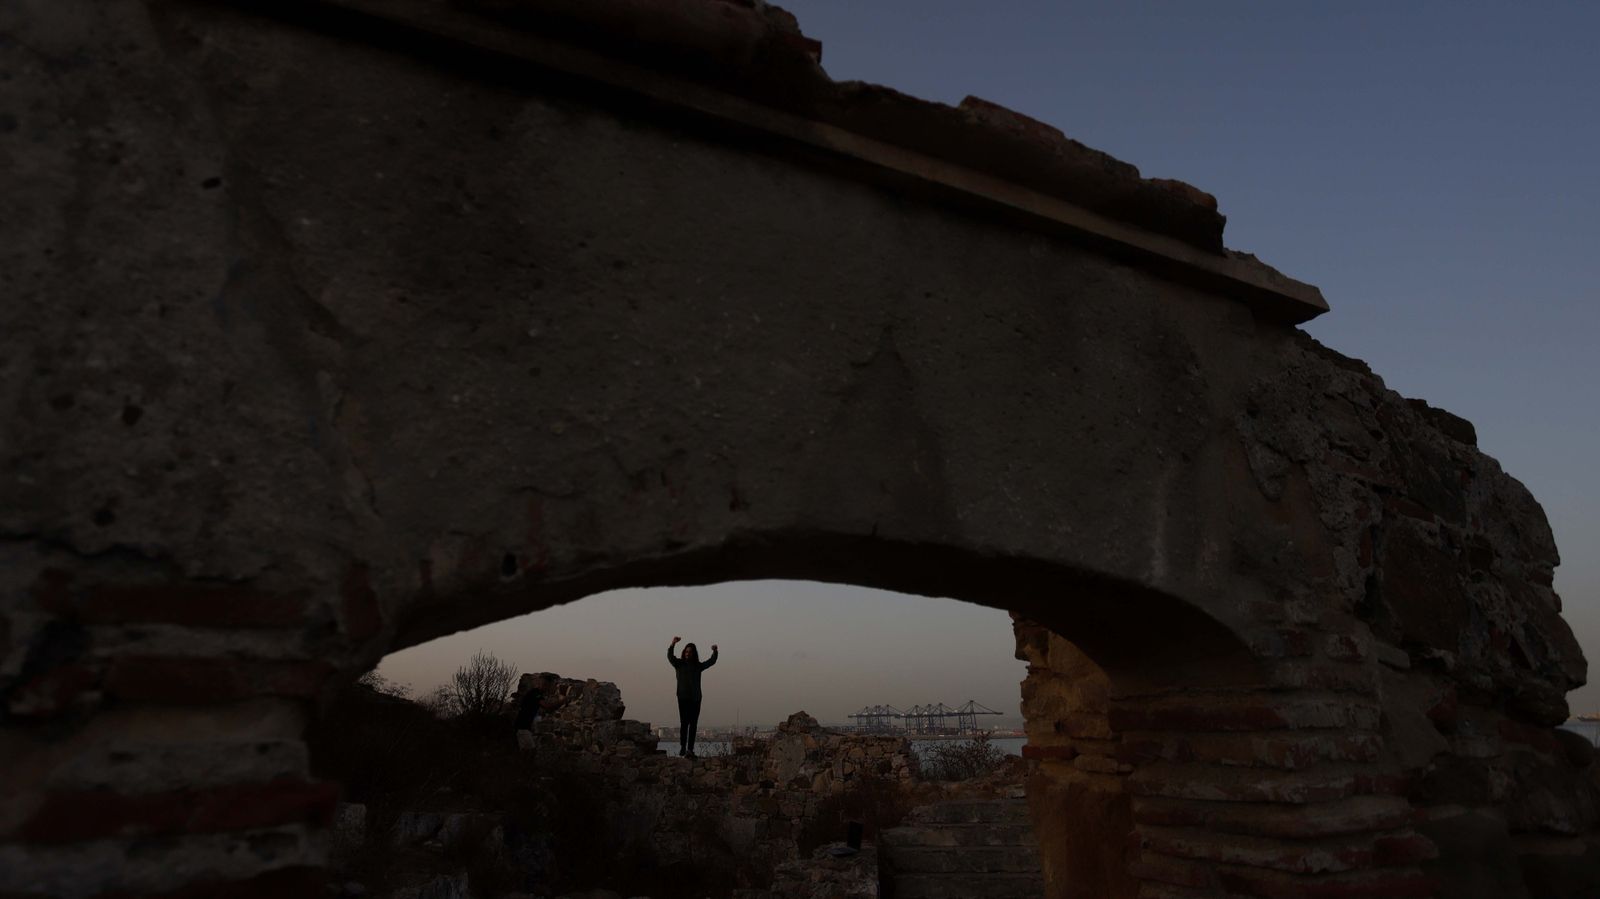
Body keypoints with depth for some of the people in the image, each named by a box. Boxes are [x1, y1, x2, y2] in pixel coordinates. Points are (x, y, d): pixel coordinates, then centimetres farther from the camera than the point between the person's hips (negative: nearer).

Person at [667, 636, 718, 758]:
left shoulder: (698, 666, 11)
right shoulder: (679, 664, 3)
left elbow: (711, 661, 8)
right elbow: (670, 657, -14)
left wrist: (714, 652, -10)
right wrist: (672, 644, -30)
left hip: (695, 698, 3)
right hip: (683, 698, -3)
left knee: (693, 724, -1)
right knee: (684, 723, -10)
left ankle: (690, 749, 0)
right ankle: (682, 747, -6)